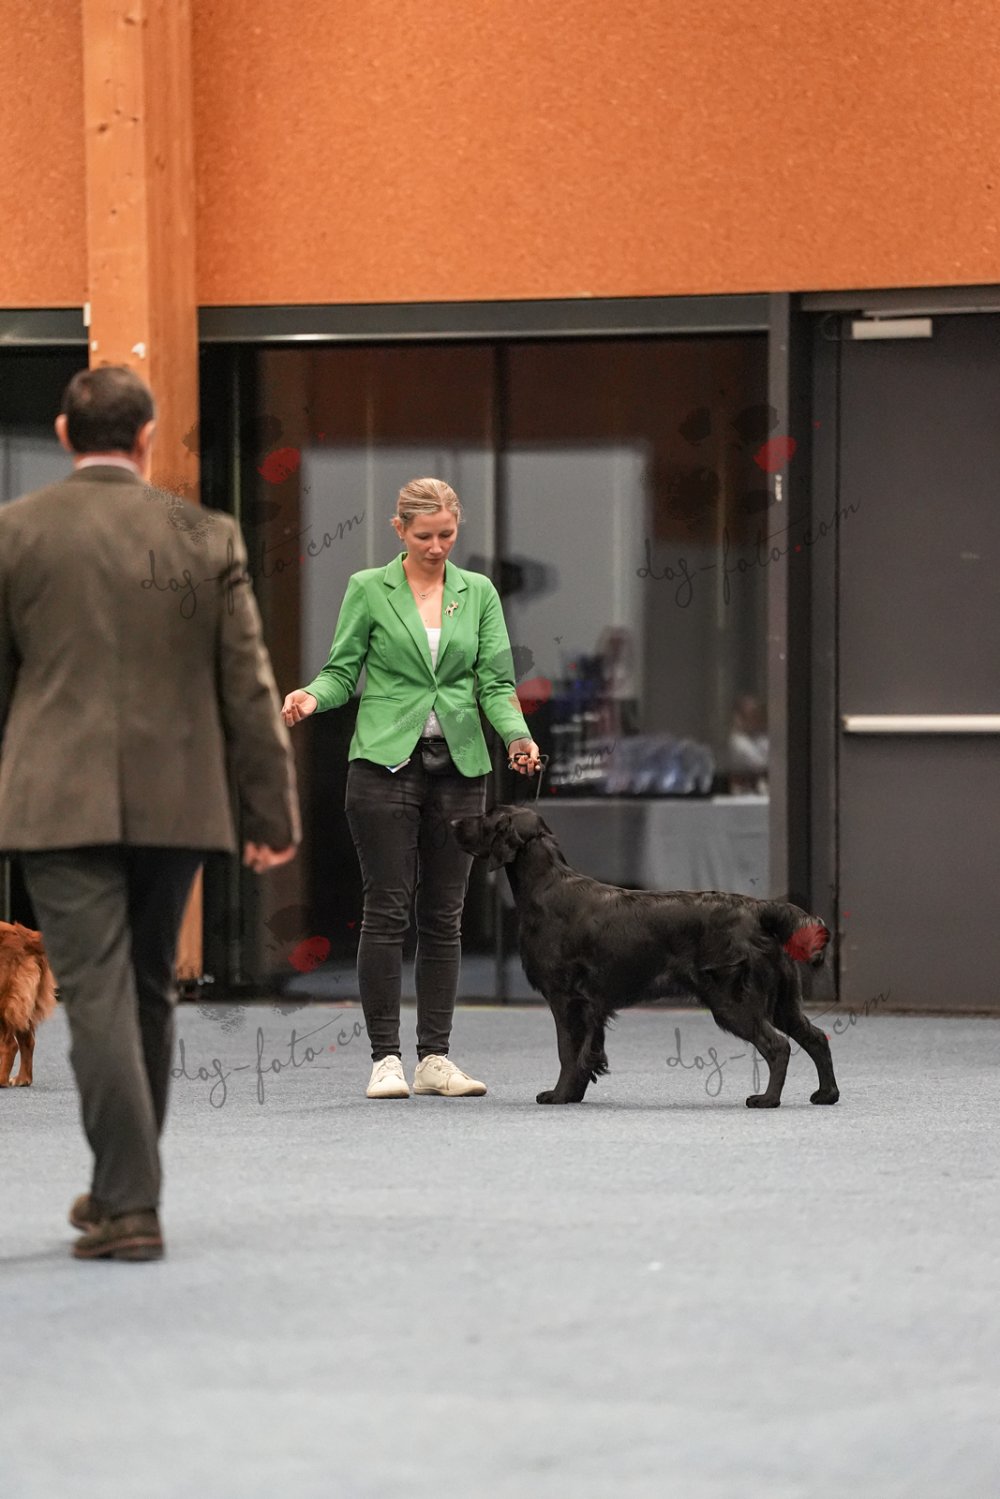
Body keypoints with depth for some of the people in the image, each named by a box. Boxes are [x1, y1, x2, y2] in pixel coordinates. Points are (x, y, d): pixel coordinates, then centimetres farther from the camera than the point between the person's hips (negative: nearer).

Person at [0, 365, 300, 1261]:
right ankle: (123, 1189, 26)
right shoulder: (207, 538, 2)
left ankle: (130, 1205, -13)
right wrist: (274, 811, 8)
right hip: (176, 804, 2)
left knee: (98, 994, -5)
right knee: (150, 993, 15)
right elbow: (249, 687, 3)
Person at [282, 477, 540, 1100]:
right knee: (388, 911, -6)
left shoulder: (478, 593, 10)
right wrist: (312, 695, -17)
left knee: (444, 916, 5)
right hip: (386, 762, -3)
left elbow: (495, 680, 5)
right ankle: (385, 1058, -2)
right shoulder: (368, 590, 3)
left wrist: (517, 735, -12)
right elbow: (343, 670, 4)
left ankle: (435, 1057, 9)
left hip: (459, 766, 3)